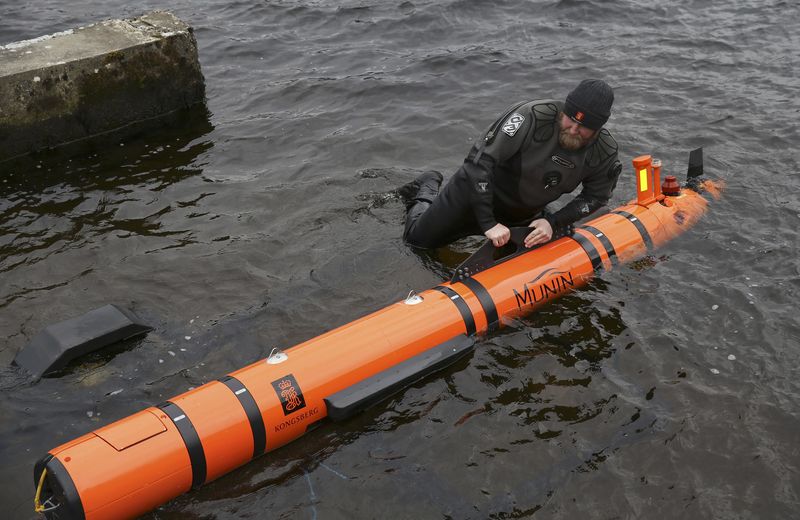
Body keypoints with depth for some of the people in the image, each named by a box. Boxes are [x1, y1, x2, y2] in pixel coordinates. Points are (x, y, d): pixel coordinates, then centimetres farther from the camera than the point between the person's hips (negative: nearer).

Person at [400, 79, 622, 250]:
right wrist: (488, 223, -37)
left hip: (524, 213, 5)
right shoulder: (532, 116, -35)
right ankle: (427, 189, 34)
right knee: (417, 240, 3)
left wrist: (554, 223, -20)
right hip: (474, 193, -4)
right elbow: (479, 159, -36)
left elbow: (595, 196, -3)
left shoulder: (604, 152, -19)